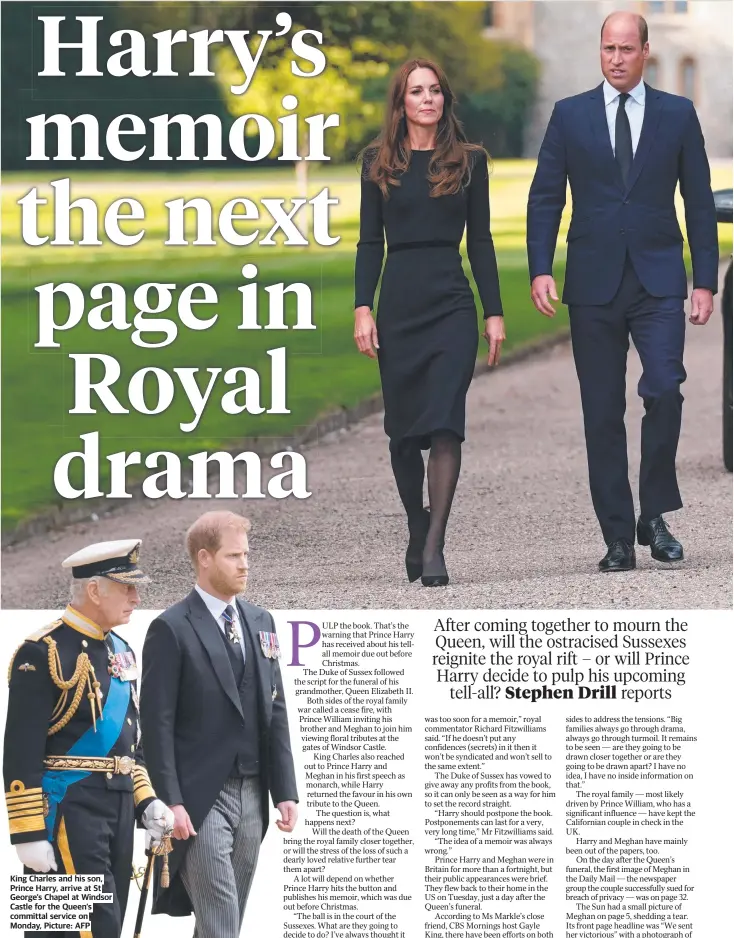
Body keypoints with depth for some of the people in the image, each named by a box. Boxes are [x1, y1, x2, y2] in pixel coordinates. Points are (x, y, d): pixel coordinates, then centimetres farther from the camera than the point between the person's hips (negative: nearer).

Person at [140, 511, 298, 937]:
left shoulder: (260, 621, 12)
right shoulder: (172, 629, -8)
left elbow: (276, 712, 13)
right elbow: (158, 723, -10)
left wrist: (285, 790, 7)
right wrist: (170, 801, -16)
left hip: (250, 794, 6)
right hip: (200, 800, -6)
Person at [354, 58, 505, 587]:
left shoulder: (469, 160, 7)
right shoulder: (379, 162, 8)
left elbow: (480, 241, 8)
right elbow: (370, 242, 7)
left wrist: (495, 313, 3)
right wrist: (362, 309, -3)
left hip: (452, 305, -1)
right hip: (398, 305, 1)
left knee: (444, 424, -13)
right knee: (403, 429, 6)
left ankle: (433, 548, -16)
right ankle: (418, 531, 24)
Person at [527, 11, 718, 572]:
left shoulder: (678, 115, 6)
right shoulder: (570, 115, 7)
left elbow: (700, 203, 7)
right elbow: (545, 198, 5)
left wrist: (705, 281, 1)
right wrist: (541, 270, -7)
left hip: (658, 281, -1)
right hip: (594, 284, 1)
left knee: (664, 390, -18)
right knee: (603, 413, 2)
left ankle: (654, 515, -1)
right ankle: (618, 540, 7)